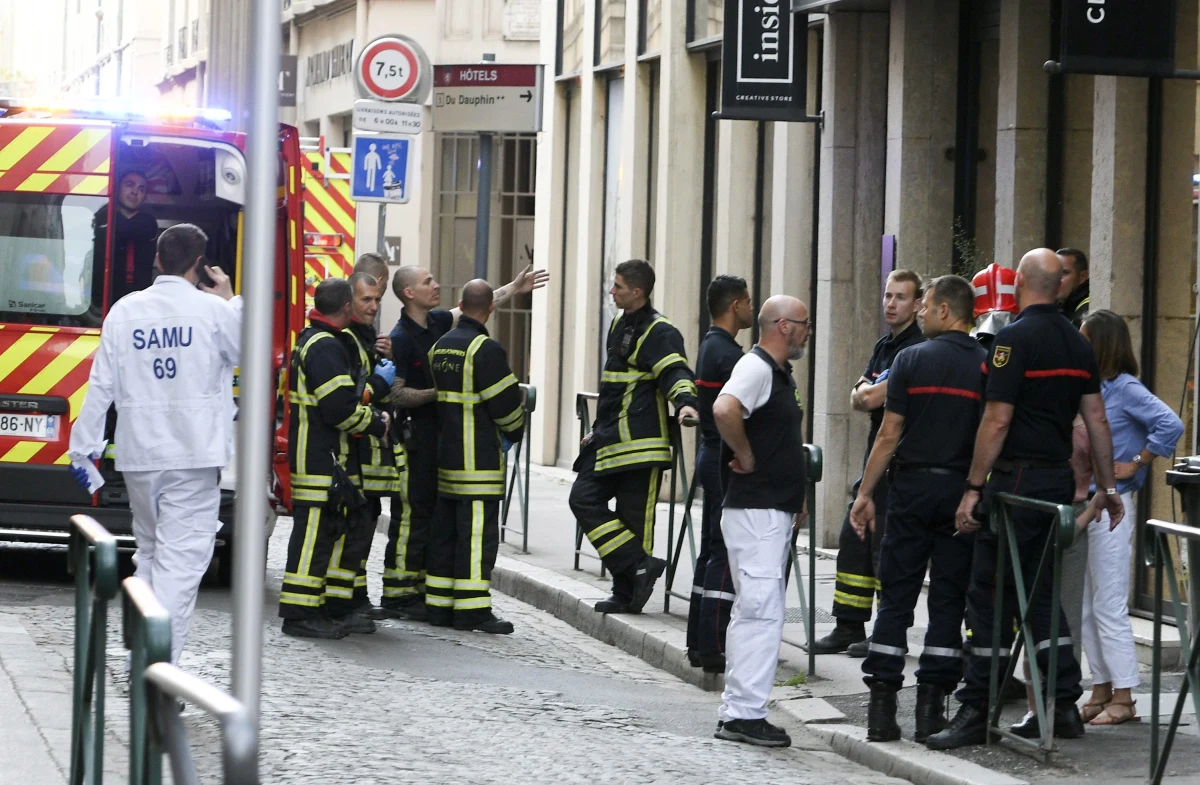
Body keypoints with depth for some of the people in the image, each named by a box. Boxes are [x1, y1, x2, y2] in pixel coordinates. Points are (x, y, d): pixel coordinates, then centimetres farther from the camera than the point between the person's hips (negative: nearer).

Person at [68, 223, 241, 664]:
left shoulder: (125, 311, 2)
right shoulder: (214, 310, -7)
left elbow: (102, 384, 3)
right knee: (181, 558, -7)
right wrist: (230, 299, 24)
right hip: (193, 455, -4)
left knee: (149, 550, 20)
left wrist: (84, 446, 9)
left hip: (138, 454, 4)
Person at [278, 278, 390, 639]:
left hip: (329, 458, 11)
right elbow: (341, 408, -22)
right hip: (321, 460, -11)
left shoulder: (312, 340, 18)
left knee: (347, 530, 15)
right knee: (314, 533, -8)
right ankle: (299, 614, -5)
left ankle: (337, 609, 21)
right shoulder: (325, 347, -17)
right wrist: (377, 424, -8)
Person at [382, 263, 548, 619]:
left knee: (431, 513, 10)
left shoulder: (435, 322, 9)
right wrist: (437, 393, -23)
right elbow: (395, 394, -17)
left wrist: (514, 288, 24)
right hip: (413, 433, -9)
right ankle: (398, 595, -4)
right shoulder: (401, 338, -15)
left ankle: (421, 590, 16)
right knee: (411, 514, -7)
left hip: (437, 433, 9)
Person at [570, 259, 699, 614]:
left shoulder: (659, 332, -11)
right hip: (610, 440, 9)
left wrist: (685, 401, -44)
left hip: (640, 441, -9)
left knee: (633, 516, -6)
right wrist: (599, 429, 30)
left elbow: (674, 372, -24)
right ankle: (639, 567, 0)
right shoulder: (619, 326, 18)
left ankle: (628, 591, 1)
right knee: (584, 498, 1)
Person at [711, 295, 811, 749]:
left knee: (752, 612, 12)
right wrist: (746, 456, -21)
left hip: (775, 511, 11)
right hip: (755, 510, -11)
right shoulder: (756, 367, -14)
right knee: (762, 611, -12)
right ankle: (745, 714, -12)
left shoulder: (780, 373, 18)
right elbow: (725, 410, -34)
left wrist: (796, 498, 22)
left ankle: (737, 712, 17)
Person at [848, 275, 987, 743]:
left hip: (913, 485, -1)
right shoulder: (988, 366, 2)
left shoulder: (912, 360, -3)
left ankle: (881, 706, 1)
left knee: (896, 597, 3)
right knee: (948, 600, 5)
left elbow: (890, 435, -4)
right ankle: (931, 707, 3)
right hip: (964, 492, 1)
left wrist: (866, 493, 2)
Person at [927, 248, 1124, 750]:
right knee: (1041, 592, 15)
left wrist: (973, 488, -12)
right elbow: (1097, 419, 12)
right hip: (1060, 478, 8)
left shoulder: (1016, 338, -12)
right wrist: (1107, 487, 19)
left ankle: (976, 712, -5)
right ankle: (1065, 707, 13)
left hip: (1017, 478, -8)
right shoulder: (1078, 343, 11)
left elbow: (997, 421, -16)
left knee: (990, 596, -4)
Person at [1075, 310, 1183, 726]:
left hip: (1111, 508, -9)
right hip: (1084, 504, 9)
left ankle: (1123, 699, 1)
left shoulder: (1125, 389, -12)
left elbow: (1170, 425, -24)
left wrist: (1135, 465, -17)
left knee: (1109, 607, -5)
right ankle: (1101, 691, 20)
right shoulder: (1091, 389, 11)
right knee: (1087, 609, 12)